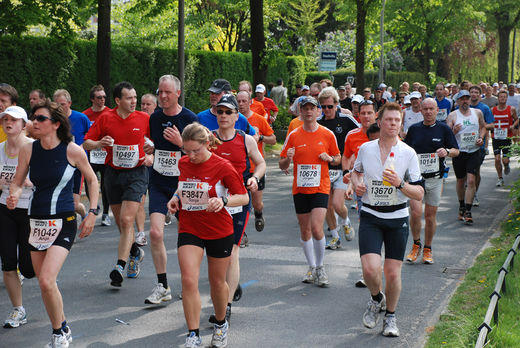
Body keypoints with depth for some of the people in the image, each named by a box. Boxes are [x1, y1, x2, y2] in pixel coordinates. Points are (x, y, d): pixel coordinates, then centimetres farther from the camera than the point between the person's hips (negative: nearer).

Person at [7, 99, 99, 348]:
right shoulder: (28, 150, 0)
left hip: (63, 223, -5)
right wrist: (14, 196, -14)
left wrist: (92, 213, -2)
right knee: (43, 283, 10)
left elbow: (92, 180, 4)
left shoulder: (73, 151, -9)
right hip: (37, 222, 5)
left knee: (47, 281, -17)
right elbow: (17, 182, 8)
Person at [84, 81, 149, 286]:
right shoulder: (105, 118, -1)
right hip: (113, 174, 3)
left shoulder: (144, 118, -2)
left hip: (136, 173, -3)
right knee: (120, 222, 11)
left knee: (127, 220, -14)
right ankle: (135, 252, 37)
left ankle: (119, 267, -15)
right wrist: (99, 143, -17)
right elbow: (86, 143, 3)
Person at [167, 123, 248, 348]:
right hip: (189, 230, 3)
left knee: (217, 282, 12)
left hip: (219, 232, -3)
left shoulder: (222, 166, -14)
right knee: (189, 280, -13)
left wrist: (223, 200, -30)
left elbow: (244, 197, -11)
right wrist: (176, 198, 1)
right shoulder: (183, 163, 1)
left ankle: (221, 325, 37)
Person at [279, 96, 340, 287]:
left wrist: (329, 158, -9)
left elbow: (338, 158, 13)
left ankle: (320, 267, 3)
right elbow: (282, 165, 6)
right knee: (305, 230, 8)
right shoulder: (293, 135, 3)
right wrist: (288, 159, -16)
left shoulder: (327, 134, 1)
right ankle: (312, 268, 23)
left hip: (320, 188, -2)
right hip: (300, 189, 2)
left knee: (316, 228, -14)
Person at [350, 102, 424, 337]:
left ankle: (390, 316, 27)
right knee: (370, 268, -15)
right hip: (370, 216, 0)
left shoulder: (408, 153, -4)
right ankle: (377, 298, 19)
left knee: (393, 273, 1)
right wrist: (356, 183, 0)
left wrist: (400, 184, -22)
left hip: (397, 218, 0)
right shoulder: (365, 149, 1)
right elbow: (356, 171, 22)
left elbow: (419, 194, -5)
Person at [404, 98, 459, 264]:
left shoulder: (444, 129, 3)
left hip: (435, 178, 0)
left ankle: (427, 249, 20)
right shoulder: (414, 129, 7)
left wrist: (447, 151, -17)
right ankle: (416, 245, 7)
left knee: (430, 215, 5)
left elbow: (456, 151, 5)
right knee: (416, 212, -14)